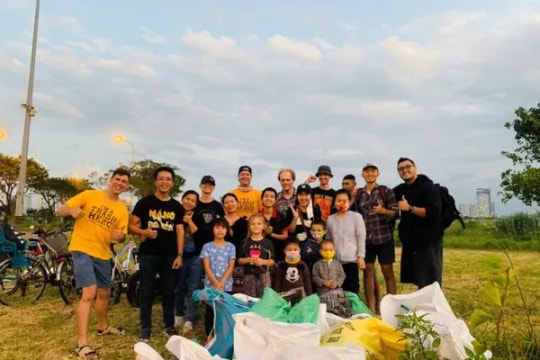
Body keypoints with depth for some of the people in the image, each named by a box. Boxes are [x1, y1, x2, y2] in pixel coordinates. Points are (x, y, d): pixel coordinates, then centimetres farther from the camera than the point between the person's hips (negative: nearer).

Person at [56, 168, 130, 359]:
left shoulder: (122, 210, 5)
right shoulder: (89, 195, -7)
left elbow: (121, 236, 6)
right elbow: (60, 210, -5)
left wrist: (120, 236, -18)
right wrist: (71, 210, -28)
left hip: (103, 254, 6)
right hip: (82, 250, -6)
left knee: (104, 292, 19)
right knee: (89, 292, -18)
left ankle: (103, 326, 43)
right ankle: (82, 343, -12)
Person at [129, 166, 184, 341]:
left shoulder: (177, 206, 8)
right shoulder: (144, 202, -1)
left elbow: (180, 231, 7)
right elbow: (131, 225, -1)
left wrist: (179, 255, -1)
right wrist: (143, 232, -22)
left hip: (170, 255, 3)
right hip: (148, 254, -2)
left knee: (169, 292, 10)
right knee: (147, 292, 6)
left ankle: (169, 325, 21)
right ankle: (145, 327, 16)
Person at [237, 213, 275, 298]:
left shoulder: (268, 242, 0)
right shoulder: (245, 242, 3)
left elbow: (272, 261, 1)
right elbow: (239, 260, 5)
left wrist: (263, 261, -17)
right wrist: (248, 260, -13)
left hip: (264, 275, -1)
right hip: (249, 275, 1)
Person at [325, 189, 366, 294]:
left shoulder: (356, 216, -2)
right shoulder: (330, 219, 8)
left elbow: (361, 238, -4)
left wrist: (361, 257, -8)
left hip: (351, 259, -3)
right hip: (335, 260, 3)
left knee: (352, 289, 0)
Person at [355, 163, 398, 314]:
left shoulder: (386, 191, 1)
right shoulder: (358, 194, 10)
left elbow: (395, 212, -4)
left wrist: (383, 210, -22)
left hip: (384, 237, -3)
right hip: (365, 238, 3)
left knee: (388, 272, 2)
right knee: (368, 271, 5)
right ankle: (371, 308, 13)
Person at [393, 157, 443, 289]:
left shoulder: (428, 187, -11)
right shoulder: (400, 190, 11)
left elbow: (433, 212, -22)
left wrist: (410, 208, -23)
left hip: (428, 242, -7)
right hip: (410, 242, 7)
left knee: (430, 283, -5)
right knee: (419, 282, 13)